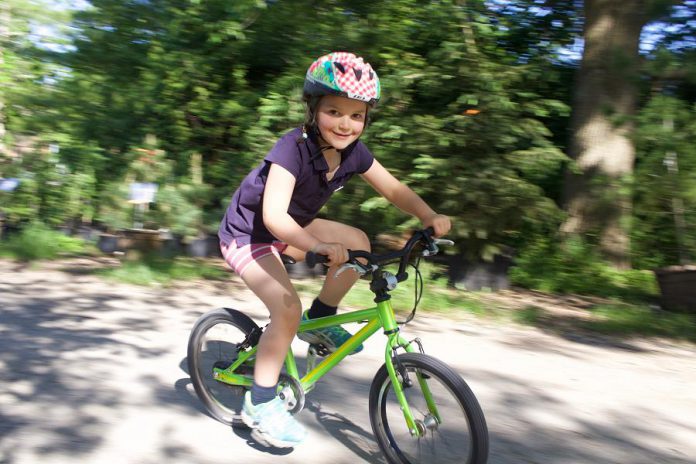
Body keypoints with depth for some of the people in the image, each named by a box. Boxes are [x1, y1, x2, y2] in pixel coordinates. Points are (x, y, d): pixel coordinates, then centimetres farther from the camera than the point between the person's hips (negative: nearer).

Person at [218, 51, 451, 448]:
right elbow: (273, 215, -41)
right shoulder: (293, 148, -31)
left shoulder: (353, 152, -11)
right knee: (288, 308, -23)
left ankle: (319, 321, 10)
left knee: (358, 242, -7)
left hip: (289, 229, 7)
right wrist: (318, 246, -56)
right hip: (247, 234, -7)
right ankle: (261, 404, -5)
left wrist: (429, 216, -20)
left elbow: (394, 188, -4)